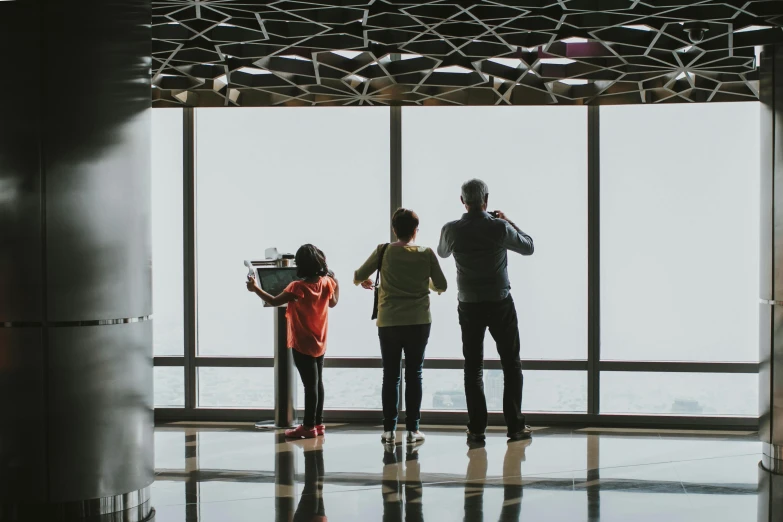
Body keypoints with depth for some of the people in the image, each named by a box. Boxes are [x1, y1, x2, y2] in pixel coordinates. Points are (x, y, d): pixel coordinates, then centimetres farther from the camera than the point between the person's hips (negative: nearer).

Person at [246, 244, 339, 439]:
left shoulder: (299, 287, -22)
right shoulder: (326, 282, -4)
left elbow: (274, 301, -20)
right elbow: (333, 303, 14)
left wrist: (255, 289, -12)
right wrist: (335, 282, 26)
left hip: (302, 344, -7)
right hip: (320, 343, 7)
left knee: (310, 384, -5)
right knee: (317, 382, 15)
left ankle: (309, 426, 1)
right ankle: (318, 423, 22)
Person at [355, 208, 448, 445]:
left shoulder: (384, 251, -3)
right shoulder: (426, 254, -3)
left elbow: (358, 277, 3)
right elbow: (441, 286, 5)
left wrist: (362, 281, 26)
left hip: (388, 323, 0)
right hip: (419, 322, 0)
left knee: (390, 376, 7)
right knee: (414, 375, 6)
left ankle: (389, 430, 6)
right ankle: (412, 429, 5)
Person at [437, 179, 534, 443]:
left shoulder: (452, 230, -8)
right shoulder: (500, 228, -12)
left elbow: (442, 252, 15)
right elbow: (528, 247, 5)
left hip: (469, 305, 1)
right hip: (500, 303, -1)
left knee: (473, 367, 7)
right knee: (511, 364, 8)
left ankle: (476, 429, 3)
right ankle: (515, 425, 7)